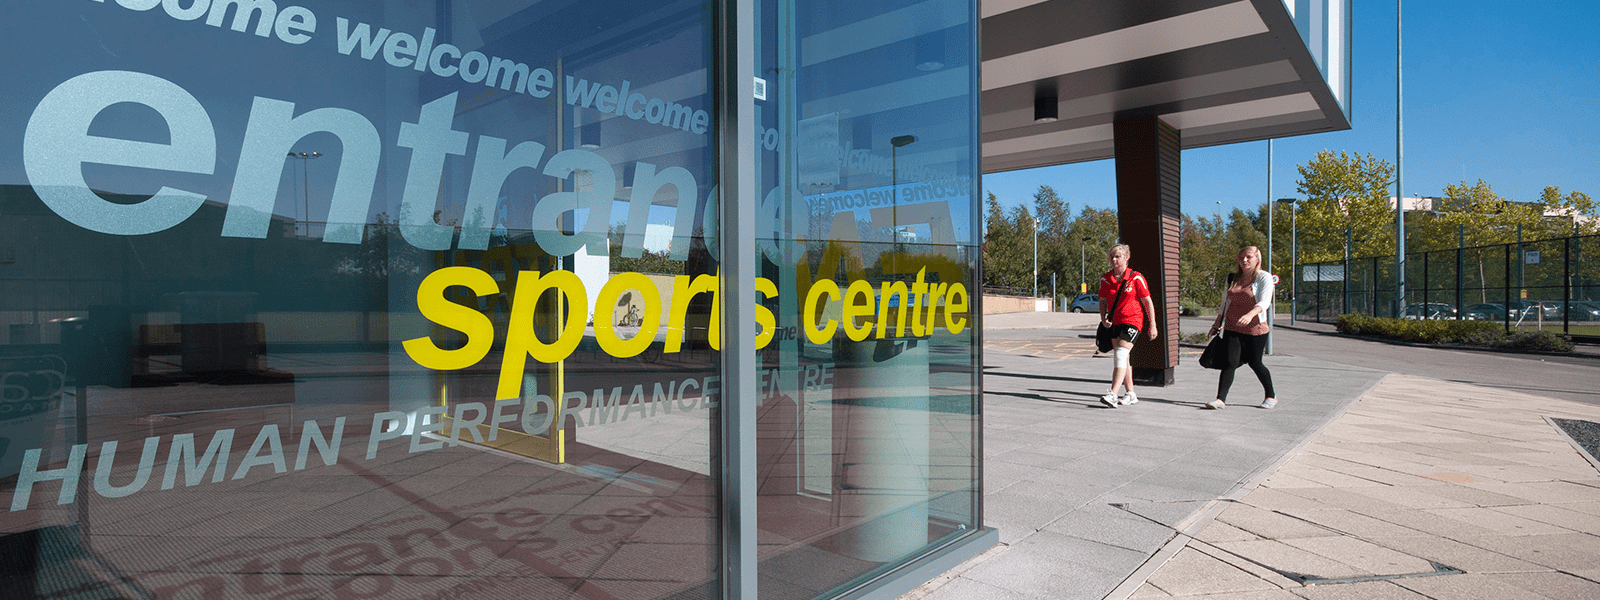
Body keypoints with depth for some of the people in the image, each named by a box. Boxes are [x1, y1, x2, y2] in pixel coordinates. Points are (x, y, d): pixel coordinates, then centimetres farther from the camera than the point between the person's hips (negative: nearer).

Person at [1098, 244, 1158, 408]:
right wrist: (1104, 319, -1)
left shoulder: (1136, 278, -9)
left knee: (1120, 354, -20)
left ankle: (1112, 394, -26)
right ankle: (1131, 394, 23)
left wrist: (1152, 326, -5)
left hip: (1132, 320, -6)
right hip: (1114, 322, 6)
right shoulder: (1105, 278, 4)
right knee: (1122, 358, 11)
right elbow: (1102, 301, 15)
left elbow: (1148, 302, -4)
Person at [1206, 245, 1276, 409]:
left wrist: (1250, 315, -40)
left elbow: (1264, 302, -21)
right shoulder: (1233, 278, 10)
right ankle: (1220, 399, -12)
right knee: (1230, 362, -9)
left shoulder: (1264, 277, -6)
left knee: (1254, 363, 8)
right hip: (1232, 328, 3)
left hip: (1255, 328, -3)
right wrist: (1217, 325, 16)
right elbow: (1225, 303, 18)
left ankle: (1271, 395, 32)